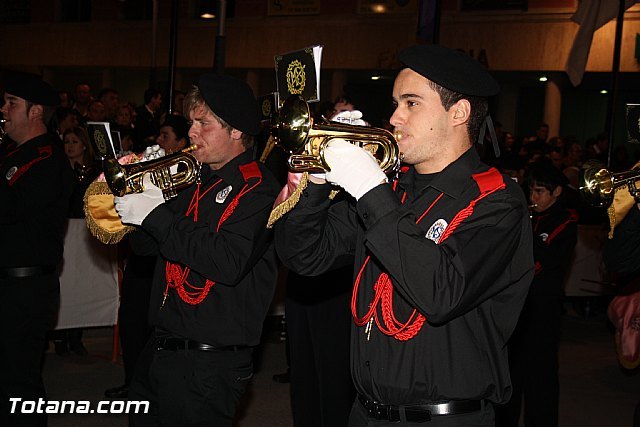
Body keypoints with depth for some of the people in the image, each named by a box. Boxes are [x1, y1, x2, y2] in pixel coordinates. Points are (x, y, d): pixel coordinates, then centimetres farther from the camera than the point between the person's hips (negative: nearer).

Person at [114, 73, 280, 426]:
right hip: (159, 353, 8)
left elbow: (229, 262, -27)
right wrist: (144, 195, -3)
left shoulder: (258, 188, -12)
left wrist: (156, 215, -20)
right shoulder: (198, 184, 12)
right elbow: (146, 246, 16)